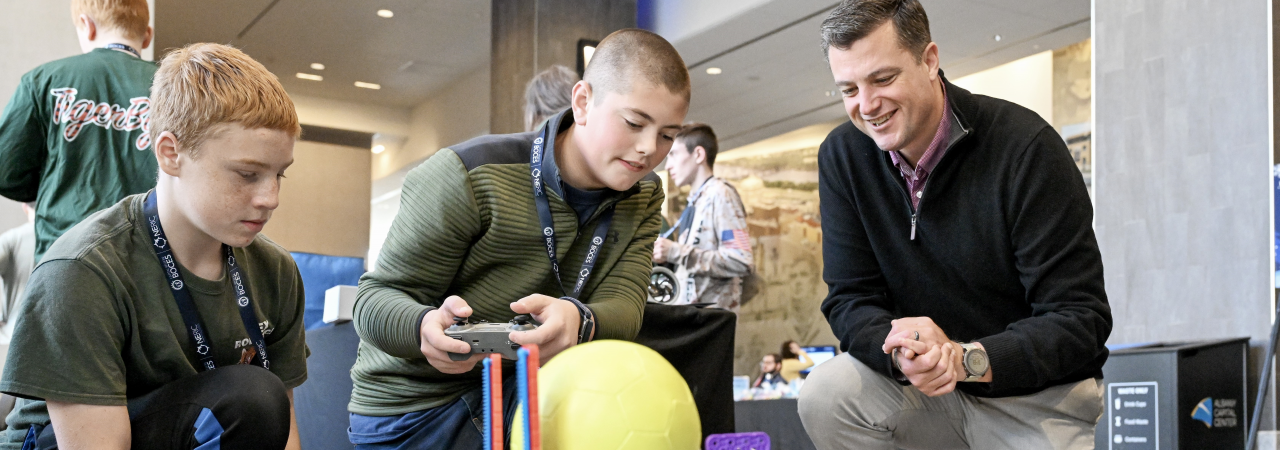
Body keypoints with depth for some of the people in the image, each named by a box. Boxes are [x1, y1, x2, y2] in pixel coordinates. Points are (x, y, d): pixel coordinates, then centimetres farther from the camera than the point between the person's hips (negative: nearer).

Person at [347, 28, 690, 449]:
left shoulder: (643, 199, -1)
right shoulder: (470, 176, -20)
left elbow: (623, 303, -16)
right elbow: (377, 297, -15)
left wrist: (578, 319, -43)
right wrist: (425, 327, -41)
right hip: (417, 406, -4)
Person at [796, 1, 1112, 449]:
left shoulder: (1025, 146, -17)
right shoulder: (842, 156, -4)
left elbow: (1081, 318, -18)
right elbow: (849, 299, -5)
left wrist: (967, 358, -32)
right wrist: (903, 352, -27)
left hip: (1036, 395, -4)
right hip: (925, 392, 5)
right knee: (825, 393, -21)